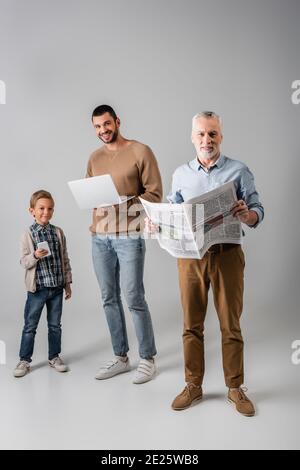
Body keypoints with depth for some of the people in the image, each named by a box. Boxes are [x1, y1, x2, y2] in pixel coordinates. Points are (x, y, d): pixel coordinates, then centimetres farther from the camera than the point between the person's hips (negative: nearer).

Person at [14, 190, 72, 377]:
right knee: (30, 326, 6)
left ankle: (54, 356, 27)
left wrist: (68, 282, 8)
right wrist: (35, 256, -27)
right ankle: (24, 360, 19)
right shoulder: (28, 235, -6)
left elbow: (65, 259, 7)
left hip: (57, 286, 3)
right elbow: (25, 263, -7)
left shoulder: (58, 232, 2)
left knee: (55, 325, 13)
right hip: (37, 287, -3)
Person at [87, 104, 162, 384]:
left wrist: (125, 203, -19)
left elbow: (155, 193, -5)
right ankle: (120, 357, 23)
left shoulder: (140, 151, -2)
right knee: (109, 299, 9)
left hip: (129, 236, -5)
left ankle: (147, 359, 14)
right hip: (99, 237, 6)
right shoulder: (94, 158, 15)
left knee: (134, 299, -3)